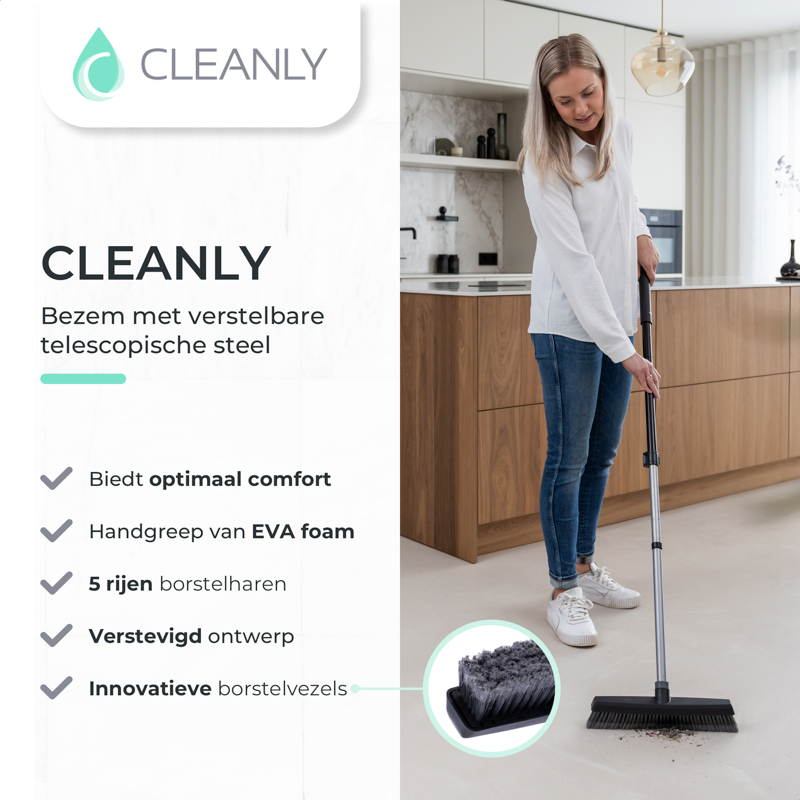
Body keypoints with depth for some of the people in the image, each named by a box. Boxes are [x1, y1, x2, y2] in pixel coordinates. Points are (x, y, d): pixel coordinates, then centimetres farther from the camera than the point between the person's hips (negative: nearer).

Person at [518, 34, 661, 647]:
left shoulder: (621, 132, 5)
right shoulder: (545, 164, -17)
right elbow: (574, 264, -23)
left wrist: (641, 232, 8)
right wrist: (625, 351, -25)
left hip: (619, 318, 7)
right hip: (569, 325, -7)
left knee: (601, 456, 13)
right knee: (568, 459, -3)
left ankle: (585, 566, 28)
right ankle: (565, 591, 9)